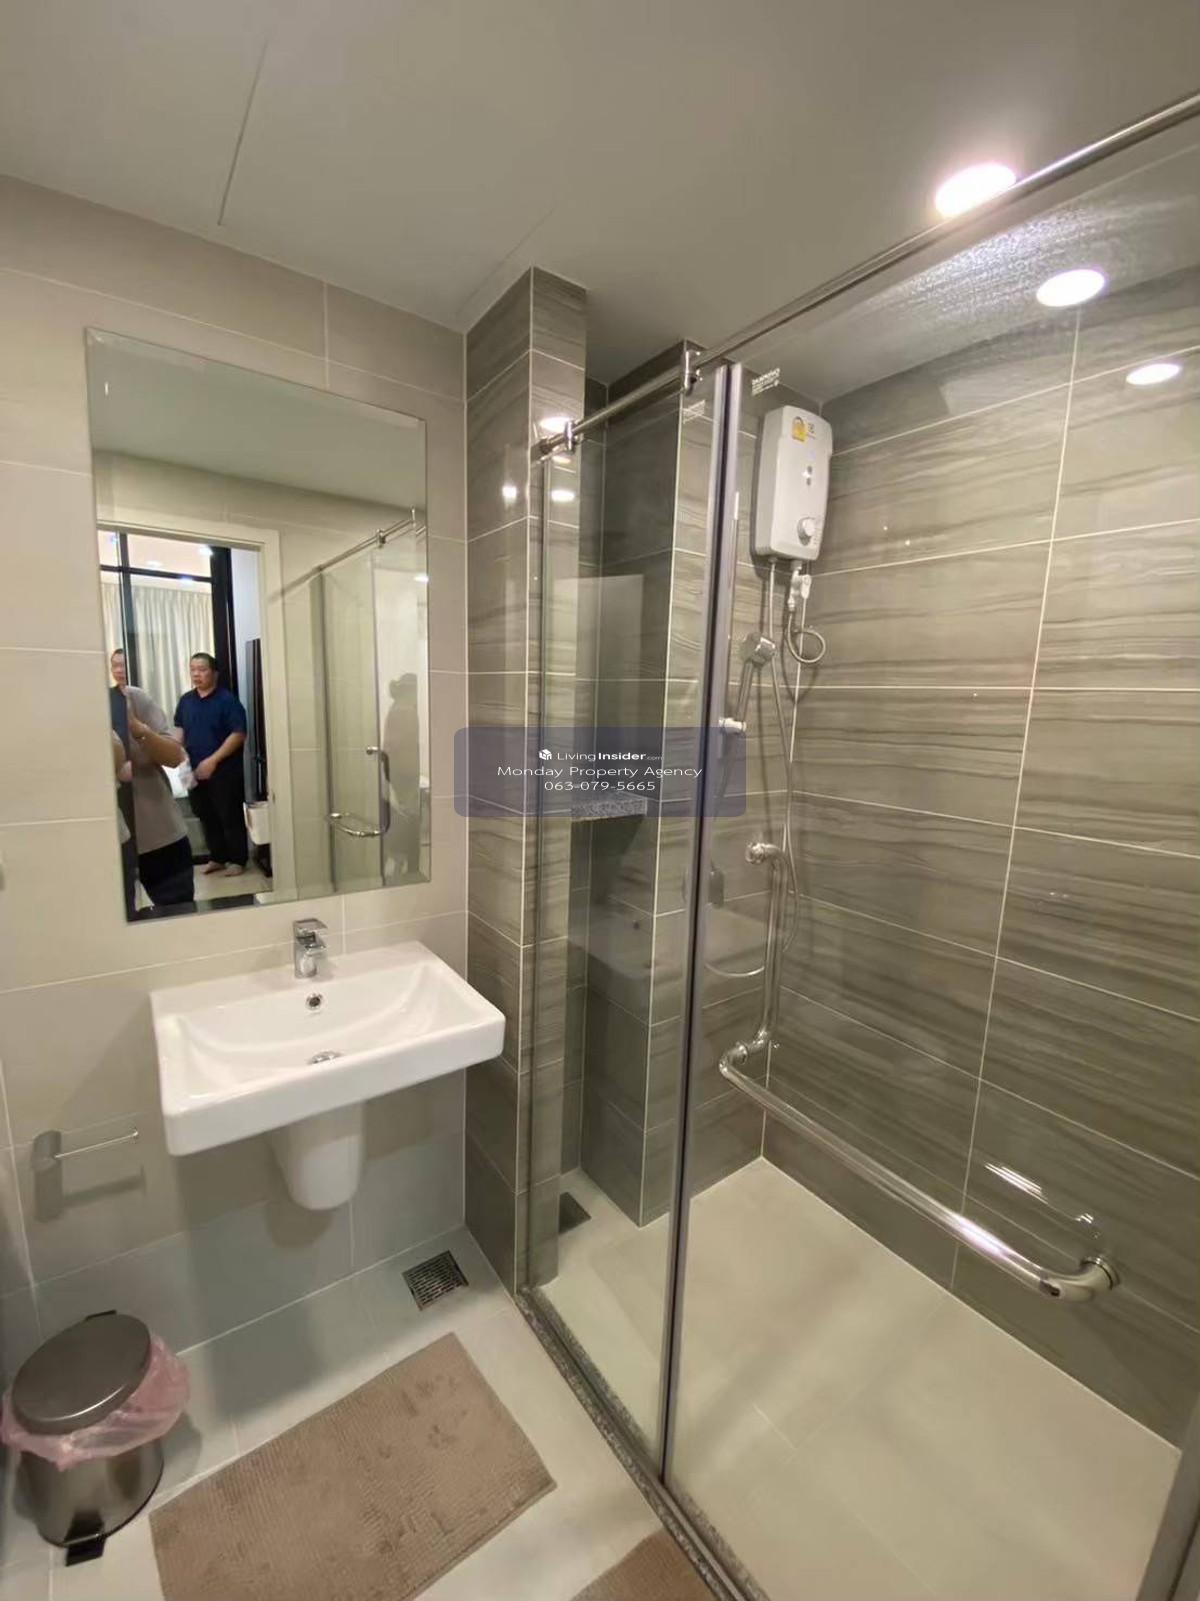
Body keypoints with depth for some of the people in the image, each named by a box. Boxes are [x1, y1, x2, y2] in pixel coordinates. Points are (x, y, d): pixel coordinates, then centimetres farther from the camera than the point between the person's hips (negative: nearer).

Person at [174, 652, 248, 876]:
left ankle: (238, 860, 12)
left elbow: (238, 734, -15)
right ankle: (217, 858, 26)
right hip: (195, 770, 6)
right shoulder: (185, 700, 9)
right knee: (206, 816, 13)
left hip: (224, 770, -6)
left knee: (230, 817, 1)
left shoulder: (227, 699, -10)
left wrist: (213, 760, -19)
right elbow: (179, 729, 19)